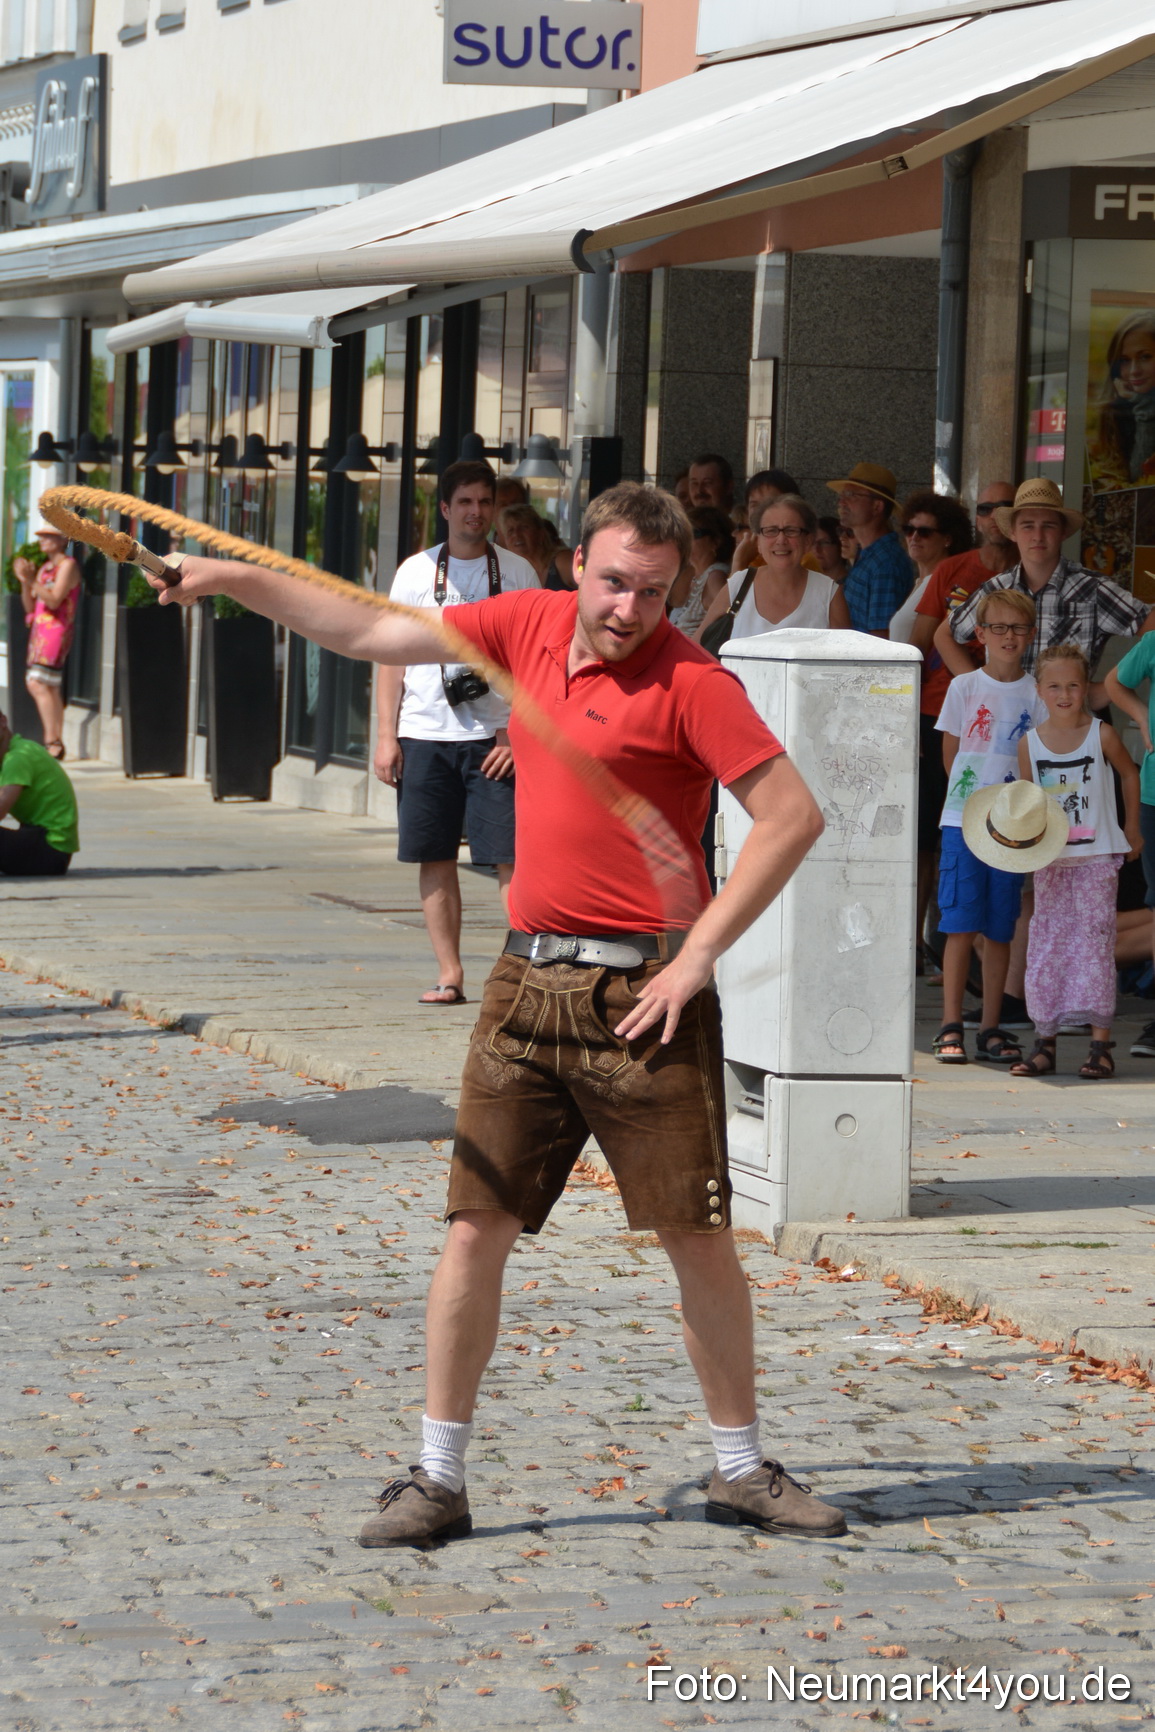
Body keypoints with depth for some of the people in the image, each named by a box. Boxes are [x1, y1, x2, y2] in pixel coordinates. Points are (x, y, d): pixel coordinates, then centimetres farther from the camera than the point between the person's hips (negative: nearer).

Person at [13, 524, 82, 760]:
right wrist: (25, 581, 3)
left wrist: (32, 580, -20)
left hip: (56, 630, -9)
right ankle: (57, 744, 9)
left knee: (37, 683, -19)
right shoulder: (44, 568, 20)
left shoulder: (68, 565, -6)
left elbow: (54, 600, -16)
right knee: (51, 689, 8)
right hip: (40, 630, 9)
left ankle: (52, 742, -21)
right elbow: (30, 606, 18)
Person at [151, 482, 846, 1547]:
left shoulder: (690, 682, -10)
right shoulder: (529, 627, 8)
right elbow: (373, 633, 17)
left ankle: (743, 1471, 15)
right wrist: (233, 579, 14)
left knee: (699, 1236, 1)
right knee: (477, 1226, 2)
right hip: (528, 982, 5)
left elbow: (793, 815, -13)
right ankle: (439, 1479, 9)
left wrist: (699, 953, -14)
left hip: (641, 997, -5)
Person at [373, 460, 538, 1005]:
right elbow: (393, 655, 10)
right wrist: (386, 736, 3)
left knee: (512, 857, -9)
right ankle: (449, 973, 10)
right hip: (424, 734, 2)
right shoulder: (417, 571, 8)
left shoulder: (517, 572, 5)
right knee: (434, 858, 3)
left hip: (495, 736, -2)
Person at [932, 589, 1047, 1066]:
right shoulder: (965, 686, 1)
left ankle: (991, 1029, 11)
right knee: (960, 926, -4)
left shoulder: (1036, 692, 5)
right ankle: (951, 1027, 1)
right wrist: (973, 793, 3)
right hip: (964, 819, -2)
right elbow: (950, 753, 7)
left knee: (1000, 930, 5)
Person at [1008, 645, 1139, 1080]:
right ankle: (1044, 1042, 8)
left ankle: (1101, 1044, -2)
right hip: (1049, 860, 2)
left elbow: (1130, 774, 11)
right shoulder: (1030, 743, 1)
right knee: (1046, 944, 3)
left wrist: (1131, 828, 16)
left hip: (1096, 859, -2)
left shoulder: (1102, 735, -5)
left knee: (1094, 941, -5)